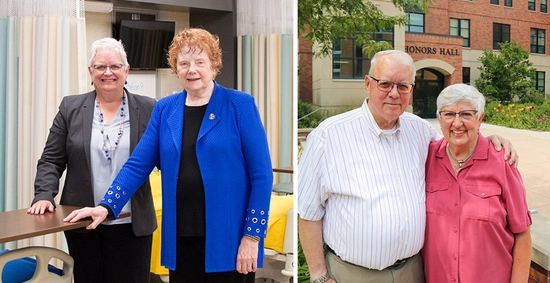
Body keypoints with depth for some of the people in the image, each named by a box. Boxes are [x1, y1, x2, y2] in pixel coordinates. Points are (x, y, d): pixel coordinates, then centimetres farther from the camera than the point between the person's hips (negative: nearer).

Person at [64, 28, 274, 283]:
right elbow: (138, 164, 7)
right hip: (180, 238, 4)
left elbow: (261, 174, -8)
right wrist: (106, 207, -4)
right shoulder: (164, 109, 7)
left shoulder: (239, 105, -5)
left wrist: (252, 235, -11)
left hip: (228, 239, -3)